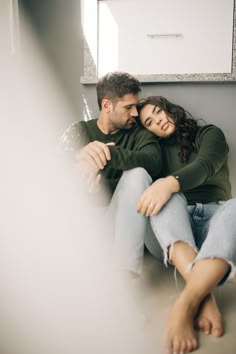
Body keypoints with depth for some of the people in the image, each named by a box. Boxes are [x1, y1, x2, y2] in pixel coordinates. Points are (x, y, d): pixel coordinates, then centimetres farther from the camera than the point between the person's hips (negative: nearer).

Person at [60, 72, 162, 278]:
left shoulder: (140, 134, 4)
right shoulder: (79, 131, 8)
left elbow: (154, 162, -20)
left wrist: (109, 154, -36)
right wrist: (79, 156, -35)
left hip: (117, 217, 0)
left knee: (138, 173, -27)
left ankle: (126, 266, -32)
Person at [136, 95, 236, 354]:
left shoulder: (209, 134, 12)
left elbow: (205, 166, -10)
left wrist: (170, 183, -31)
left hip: (214, 217, -1)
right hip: (171, 231, 1)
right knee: (165, 196, -31)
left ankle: (185, 304, -50)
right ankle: (203, 296, -47)